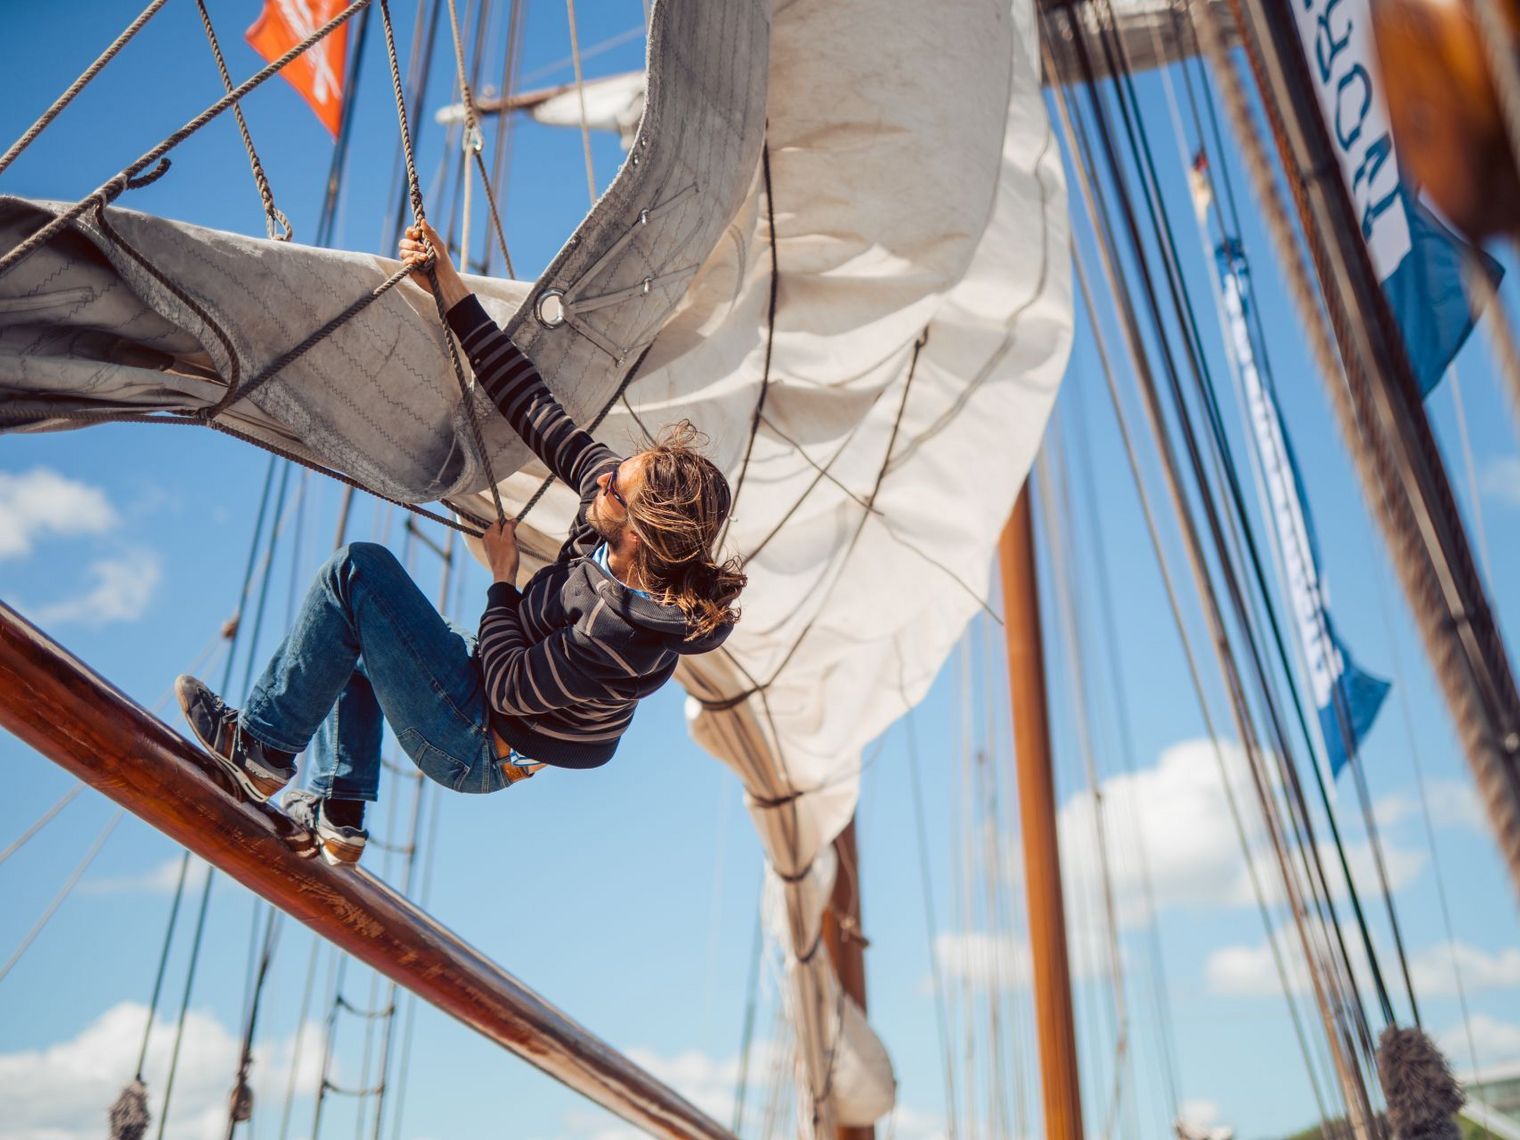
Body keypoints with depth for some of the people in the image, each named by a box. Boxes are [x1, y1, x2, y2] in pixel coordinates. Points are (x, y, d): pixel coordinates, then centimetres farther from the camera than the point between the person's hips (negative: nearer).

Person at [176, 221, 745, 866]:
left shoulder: (622, 634, -37)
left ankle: (259, 747, 3)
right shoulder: (627, 492, -16)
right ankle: (338, 817, 25)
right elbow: (531, 404, -12)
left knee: (358, 572, -14)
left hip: (476, 750, -9)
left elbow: (506, 686, -24)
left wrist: (502, 577, -12)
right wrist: (452, 292, -14)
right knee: (351, 634, 24)